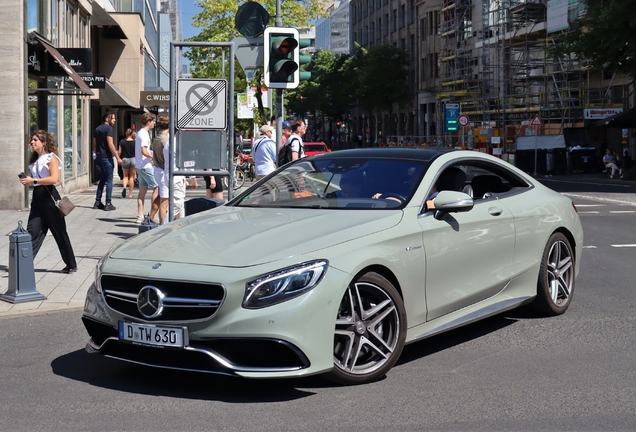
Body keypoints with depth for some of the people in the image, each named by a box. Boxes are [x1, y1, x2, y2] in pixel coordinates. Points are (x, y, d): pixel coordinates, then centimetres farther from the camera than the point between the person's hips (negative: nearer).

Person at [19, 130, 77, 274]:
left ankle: (72, 264, 11)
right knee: (32, 231, -1)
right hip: (37, 197, 7)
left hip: (49, 197, -7)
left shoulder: (51, 158, -7)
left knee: (59, 232, 1)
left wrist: (34, 181, -23)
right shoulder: (35, 160, 17)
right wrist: (28, 181, 9)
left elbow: (54, 179, -21)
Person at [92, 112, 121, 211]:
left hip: (99, 157, 8)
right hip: (106, 157, -8)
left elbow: (94, 145, 18)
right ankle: (108, 204, -5)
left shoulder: (97, 129, 14)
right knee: (109, 180, -3)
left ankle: (97, 202, 16)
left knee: (102, 180, 16)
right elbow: (110, 144, -18)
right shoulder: (108, 128, -11)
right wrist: (117, 157, -17)